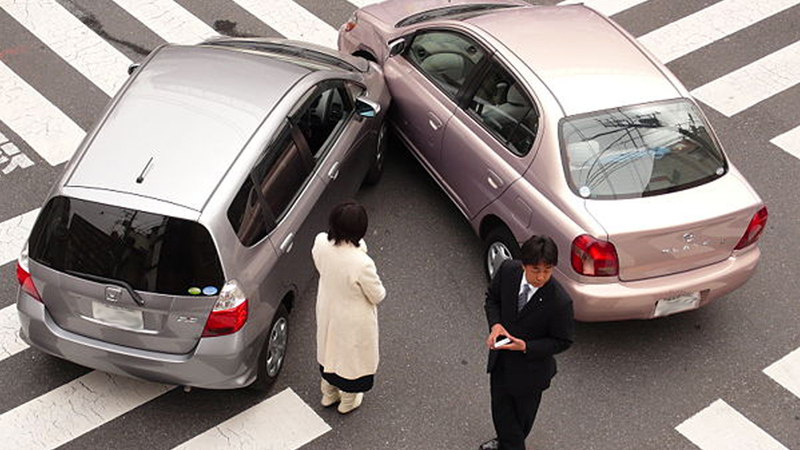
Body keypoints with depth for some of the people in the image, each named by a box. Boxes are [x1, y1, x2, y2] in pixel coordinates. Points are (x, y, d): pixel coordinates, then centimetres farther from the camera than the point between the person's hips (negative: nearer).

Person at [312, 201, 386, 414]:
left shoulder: (321, 243, -24)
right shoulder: (361, 264, -40)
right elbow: (378, 296, -22)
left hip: (327, 312, 5)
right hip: (353, 320, -5)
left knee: (329, 348, 32)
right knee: (352, 355, 25)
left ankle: (328, 394, 57)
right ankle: (348, 400, 51)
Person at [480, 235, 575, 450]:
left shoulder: (560, 301, -33)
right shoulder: (508, 270, -22)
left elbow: (562, 341, -18)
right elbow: (492, 297, -1)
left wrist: (526, 347, -30)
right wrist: (496, 324, -20)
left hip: (530, 366, -3)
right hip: (500, 359, 3)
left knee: (523, 411, 24)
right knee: (500, 406, 23)